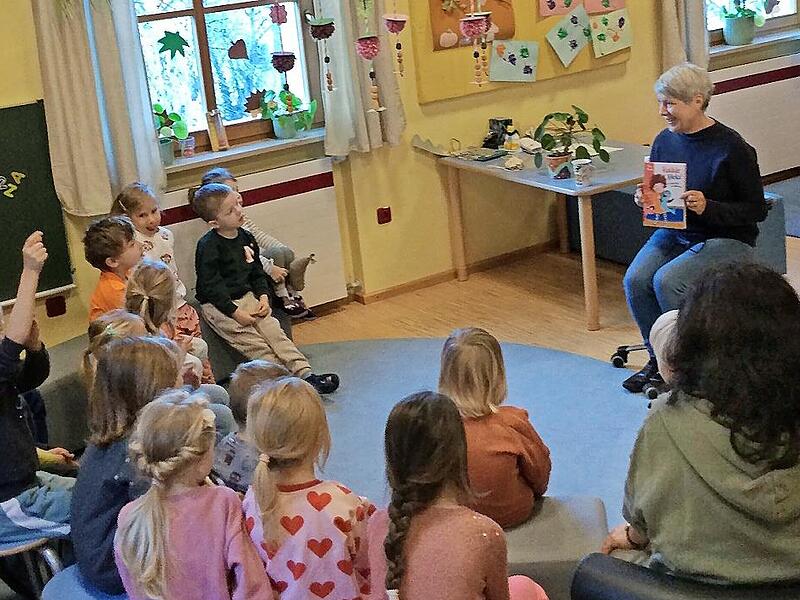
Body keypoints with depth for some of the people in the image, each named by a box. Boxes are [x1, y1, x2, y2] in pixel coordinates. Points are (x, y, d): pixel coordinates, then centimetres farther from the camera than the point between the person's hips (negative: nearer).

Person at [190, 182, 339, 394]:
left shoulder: (246, 238, 7)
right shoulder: (208, 247, -16)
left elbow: (257, 272, 17)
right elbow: (211, 286, -18)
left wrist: (263, 297, 0)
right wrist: (235, 312, -19)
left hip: (246, 297, 7)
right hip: (218, 305, -7)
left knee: (273, 330, -8)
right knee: (254, 343, -16)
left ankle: (305, 373, -13)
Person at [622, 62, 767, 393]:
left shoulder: (731, 148, -15)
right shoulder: (664, 141, 3)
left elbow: (756, 210, -12)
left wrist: (708, 208, -26)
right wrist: (644, 199, -8)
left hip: (726, 239, -6)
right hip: (674, 233, 6)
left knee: (667, 281, -28)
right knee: (635, 279, -21)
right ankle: (658, 357, 0)